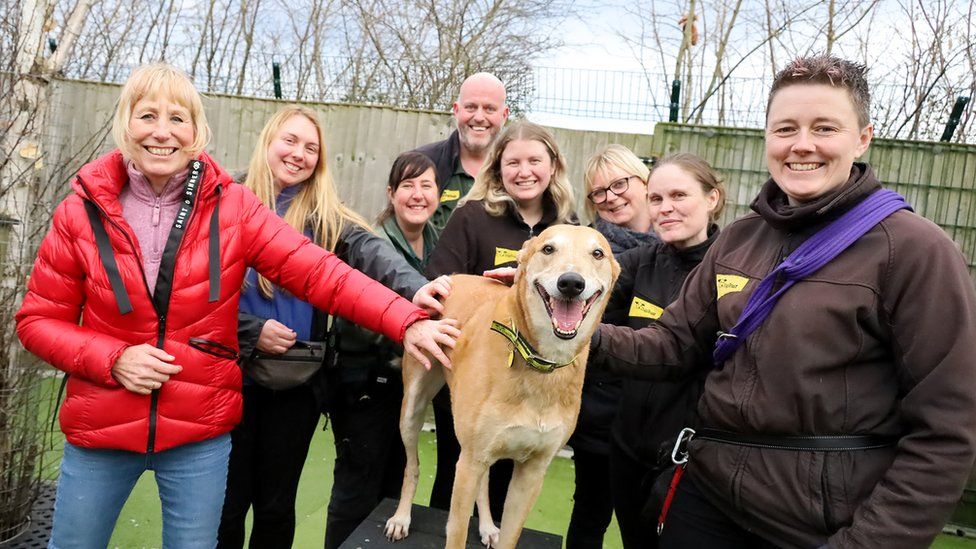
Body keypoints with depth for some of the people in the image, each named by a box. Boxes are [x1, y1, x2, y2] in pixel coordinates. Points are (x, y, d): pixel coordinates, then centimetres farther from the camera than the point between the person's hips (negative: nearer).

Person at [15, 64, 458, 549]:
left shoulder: (232, 207, -9)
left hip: (200, 434, -1)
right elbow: (39, 319, 1)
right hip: (99, 430, 1)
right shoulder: (82, 211, -7)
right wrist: (112, 359, -17)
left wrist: (406, 322, -27)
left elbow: (318, 272, -16)